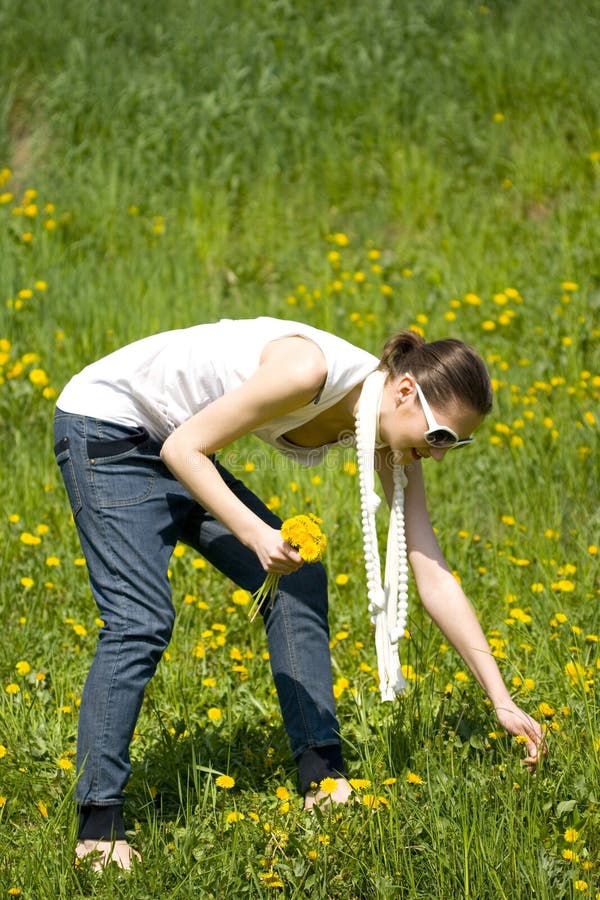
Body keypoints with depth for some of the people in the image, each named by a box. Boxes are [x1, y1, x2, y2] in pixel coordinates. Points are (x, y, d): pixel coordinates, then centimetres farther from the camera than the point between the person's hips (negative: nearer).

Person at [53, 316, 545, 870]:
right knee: (141, 622, -18)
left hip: (173, 449, 8)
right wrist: (256, 534, -36)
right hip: (107, 424, -8)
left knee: (297, 583, -1)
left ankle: (322, 780, 3)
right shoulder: (311, 371, -31)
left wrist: (502, 701, -9)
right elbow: (184, 449, -25)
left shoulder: (391, 434, -7)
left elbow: (433, 575, -6)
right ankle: (98, 832, -15)